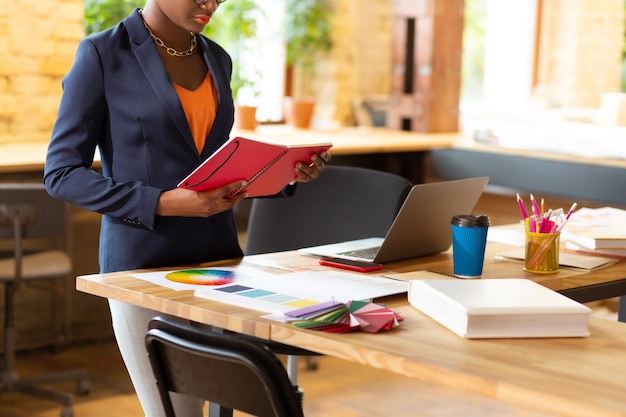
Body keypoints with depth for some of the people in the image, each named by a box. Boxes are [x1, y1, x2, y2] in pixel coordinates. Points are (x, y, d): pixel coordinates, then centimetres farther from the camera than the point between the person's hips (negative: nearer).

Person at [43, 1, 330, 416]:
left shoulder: (217, 60, 11)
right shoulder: (103, 54, -7)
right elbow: (62, 173, -9)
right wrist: (162, 204, -20)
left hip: (220, 257, 5)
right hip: (144, 266, -5)